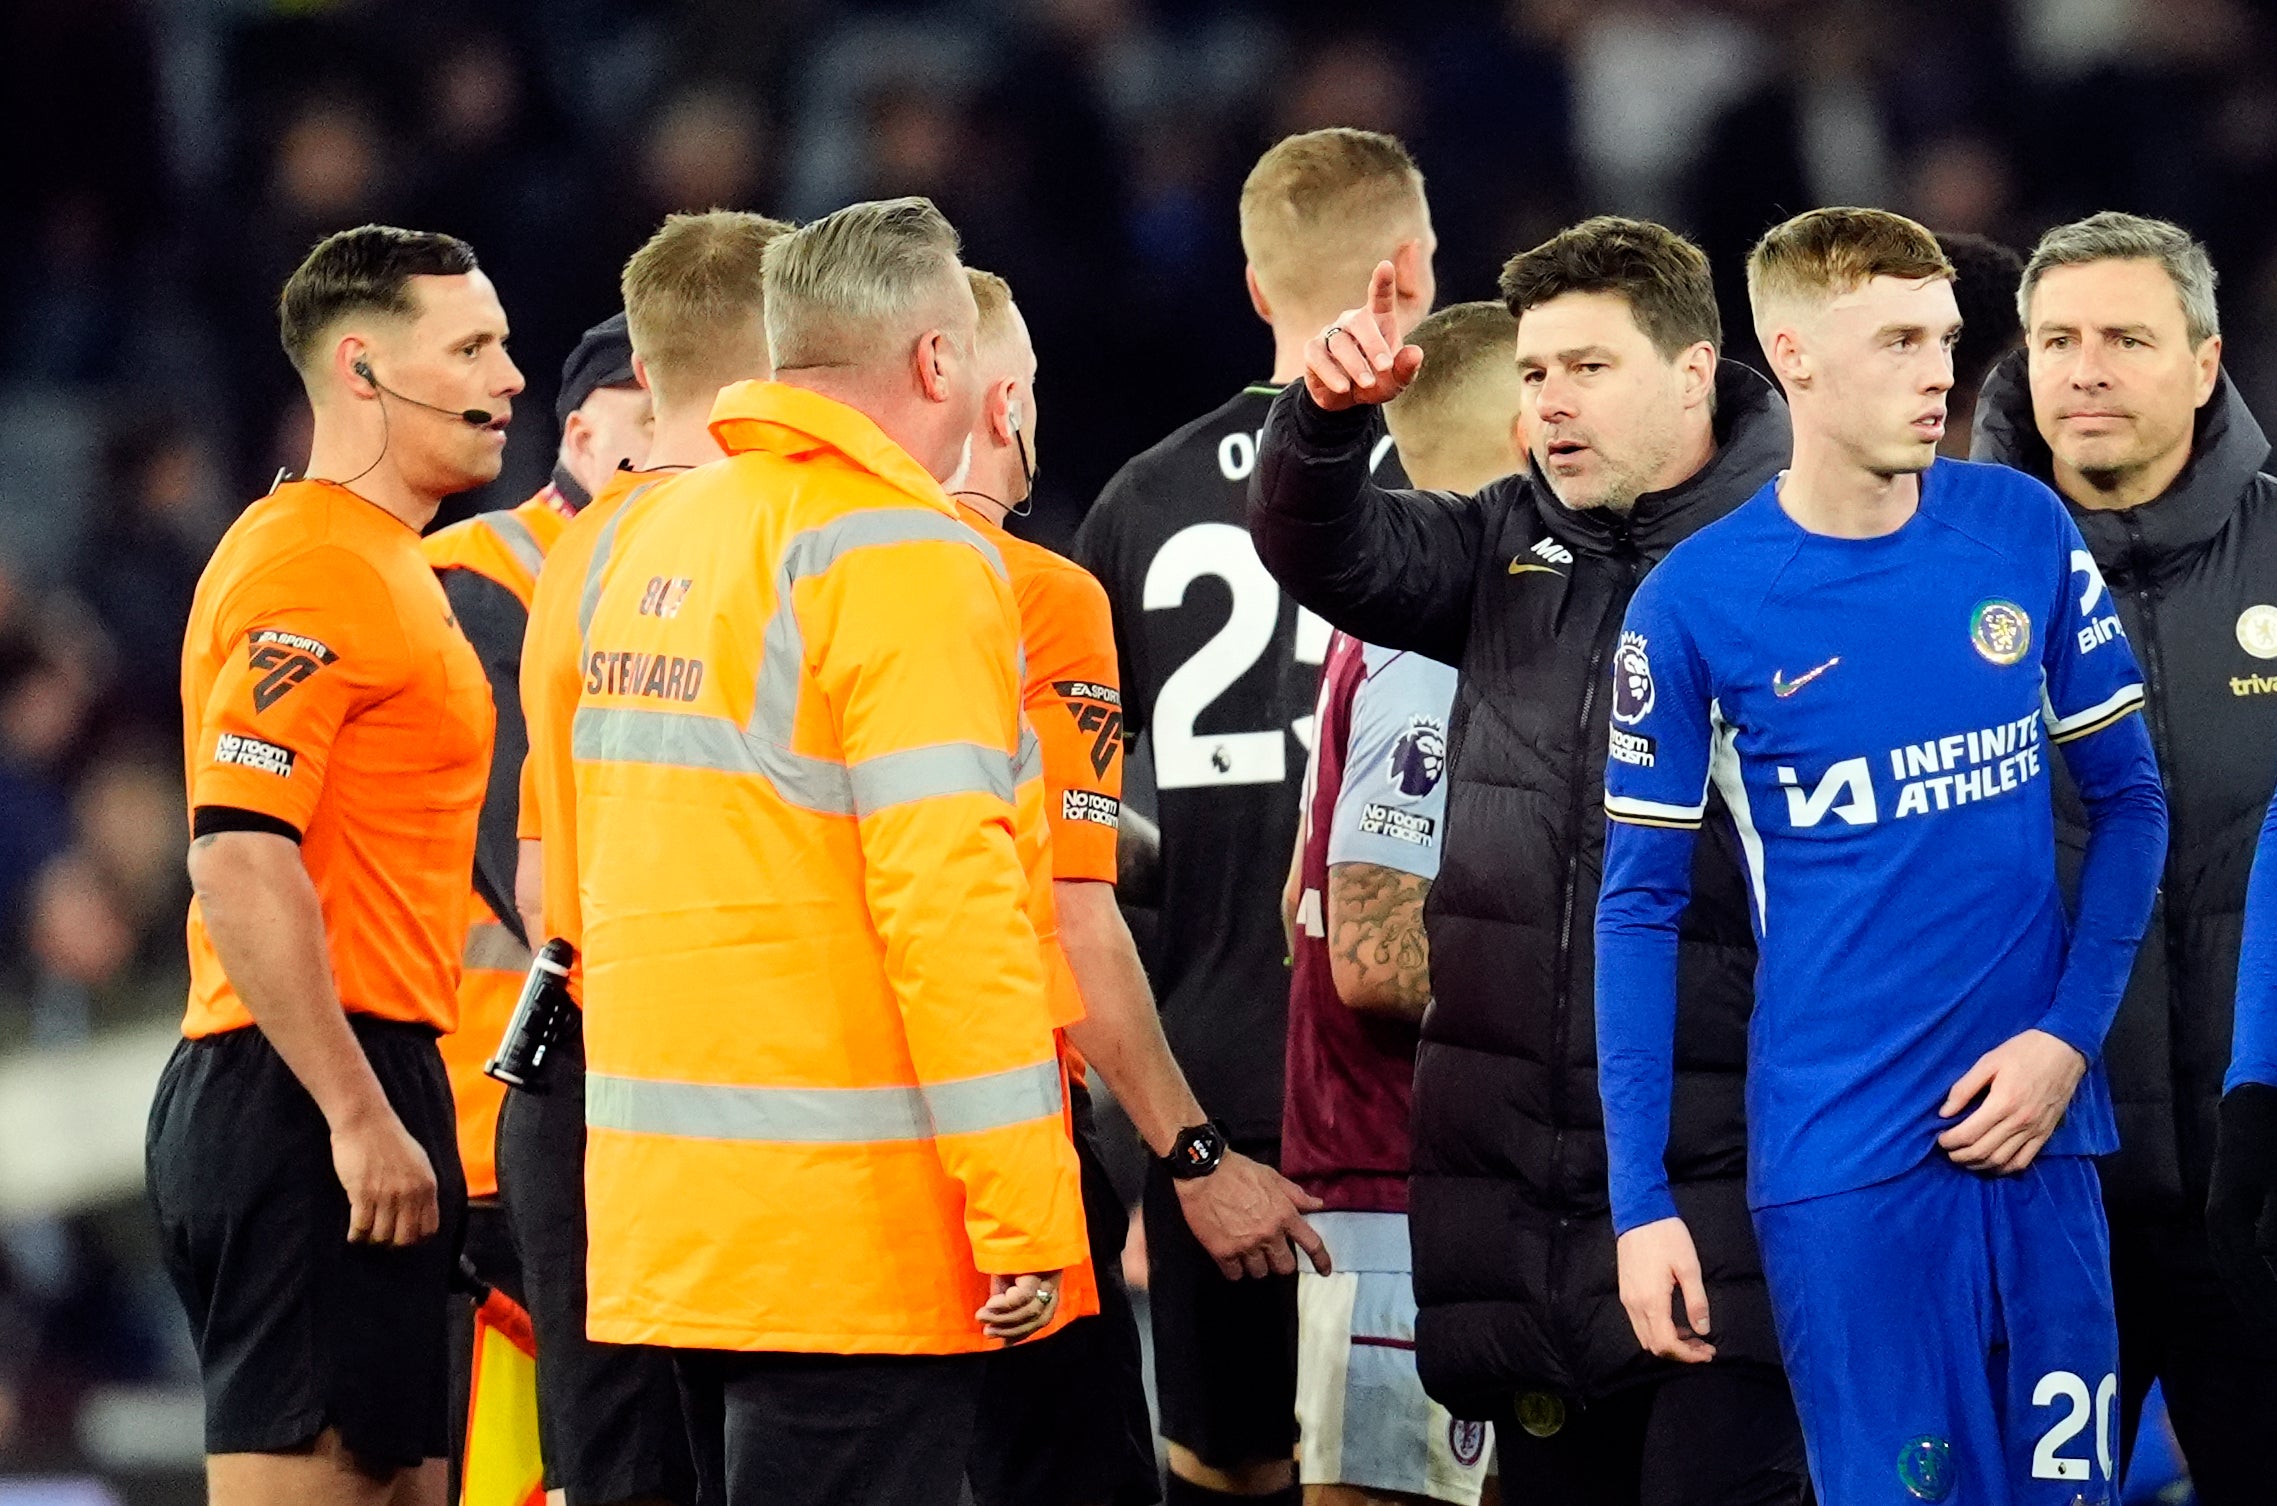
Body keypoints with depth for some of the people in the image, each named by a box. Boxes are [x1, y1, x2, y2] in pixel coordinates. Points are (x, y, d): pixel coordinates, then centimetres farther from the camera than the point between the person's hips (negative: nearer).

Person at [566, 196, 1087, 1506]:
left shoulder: (642, 542, 14)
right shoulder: (904, 561, -12)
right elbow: (952, 895, -19)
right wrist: (1028, 1211, -19)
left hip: (663, 1214, 8)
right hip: (854, 1240, -8)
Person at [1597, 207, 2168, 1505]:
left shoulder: (2023, 531, 2)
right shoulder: (1696, 605, -6)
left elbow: (2127, 797, 10)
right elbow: (1642, 908, -1)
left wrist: (2071, 1034, -5)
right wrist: (1641, 1203, -5)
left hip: (2034, 1123, 3)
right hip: (1843, 1159, -3)